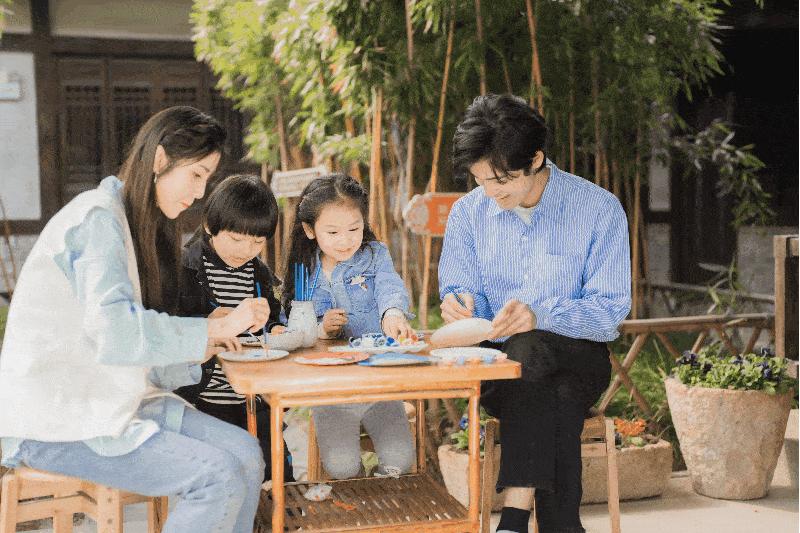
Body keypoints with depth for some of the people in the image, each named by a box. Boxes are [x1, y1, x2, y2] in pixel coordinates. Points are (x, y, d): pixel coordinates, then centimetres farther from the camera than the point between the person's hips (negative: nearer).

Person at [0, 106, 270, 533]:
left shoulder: (139, 224, 16)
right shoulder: (97, 218, -15)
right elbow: (114, 333, -28)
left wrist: (199, 345, -1)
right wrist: (217, 328, -21)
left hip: (113, 399, 9)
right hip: (56, 420, -9)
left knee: (245, 453, -6)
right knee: (218, 478, -21)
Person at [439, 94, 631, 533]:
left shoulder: (599, 209, -7)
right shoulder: (467, 212, 4)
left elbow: (610, 311, -11)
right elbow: (461, 288, 9)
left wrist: (540, 315, -30)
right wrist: (460, 303, -19)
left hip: (577, 356, -2)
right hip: (497, 363, 2)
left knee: (529, 348, -39)